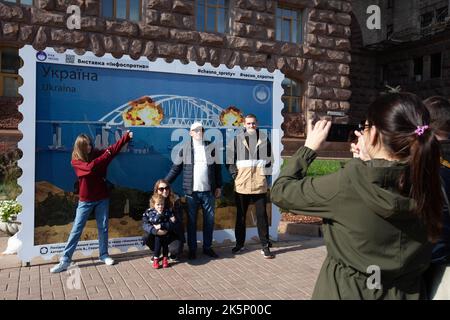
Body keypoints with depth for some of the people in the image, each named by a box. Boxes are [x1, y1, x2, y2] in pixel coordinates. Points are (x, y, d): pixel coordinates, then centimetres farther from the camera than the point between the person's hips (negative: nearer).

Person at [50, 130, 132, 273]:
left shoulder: (97, 154, 1)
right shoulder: (76, 161, -8)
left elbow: (114, 148, -8)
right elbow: (90, 167, -26)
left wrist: (126, 137, -20)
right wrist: (105, 156, -22)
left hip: (102, 198, 3)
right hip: (86, 200, -2)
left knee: (103, 227, 8)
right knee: (76, 229, 0)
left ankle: (104, 255, 21)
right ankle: (65, 260, 6)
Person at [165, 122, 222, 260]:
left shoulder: (211, 147, 7)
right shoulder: (185, 148, 1)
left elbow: (217, 168, 10)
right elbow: (176, 168, 3)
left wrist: (218, 186, 7)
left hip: (208, 191, 2)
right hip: (191, 191, -2)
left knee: (209, 220, 7)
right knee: (192, 221, 6)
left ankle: (207, 247, 21)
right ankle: (192, 249, 18)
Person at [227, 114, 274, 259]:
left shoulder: (264, 137, 8)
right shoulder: (238, 138, 6)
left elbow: (270, 157, 14)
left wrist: (266, 171, 3)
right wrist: (234, 173, -5)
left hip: (259, 184, 0)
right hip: (241, 184, 0)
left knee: (262, 215, 2)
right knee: (240, 215, 10)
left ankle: (265, 246, 11)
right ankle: (239, 243, 24)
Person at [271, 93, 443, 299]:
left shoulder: (345, 184, -27)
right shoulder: (426, 183, -14)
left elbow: (280, 192, -13)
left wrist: (310, 147, -5)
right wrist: (368, 161, 5)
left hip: (347, 291, -4)